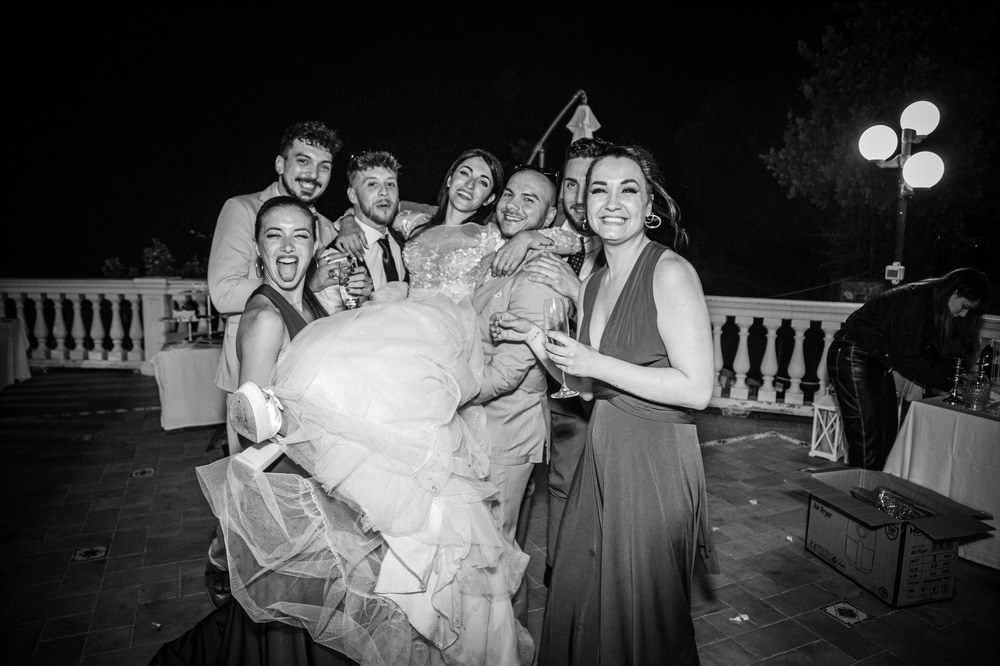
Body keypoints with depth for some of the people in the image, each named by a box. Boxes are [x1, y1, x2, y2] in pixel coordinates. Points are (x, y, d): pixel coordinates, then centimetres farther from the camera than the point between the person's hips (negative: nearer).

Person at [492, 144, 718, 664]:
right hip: (601, 455, 7)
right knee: (577, 599, 19)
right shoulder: (592, 285, 9)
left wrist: (595, 363, -20)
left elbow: (696, 388, -19)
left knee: (642, 618, 12)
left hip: (655, 462, -7)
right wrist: (534, 338, 0)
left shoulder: (670, 272, -14)